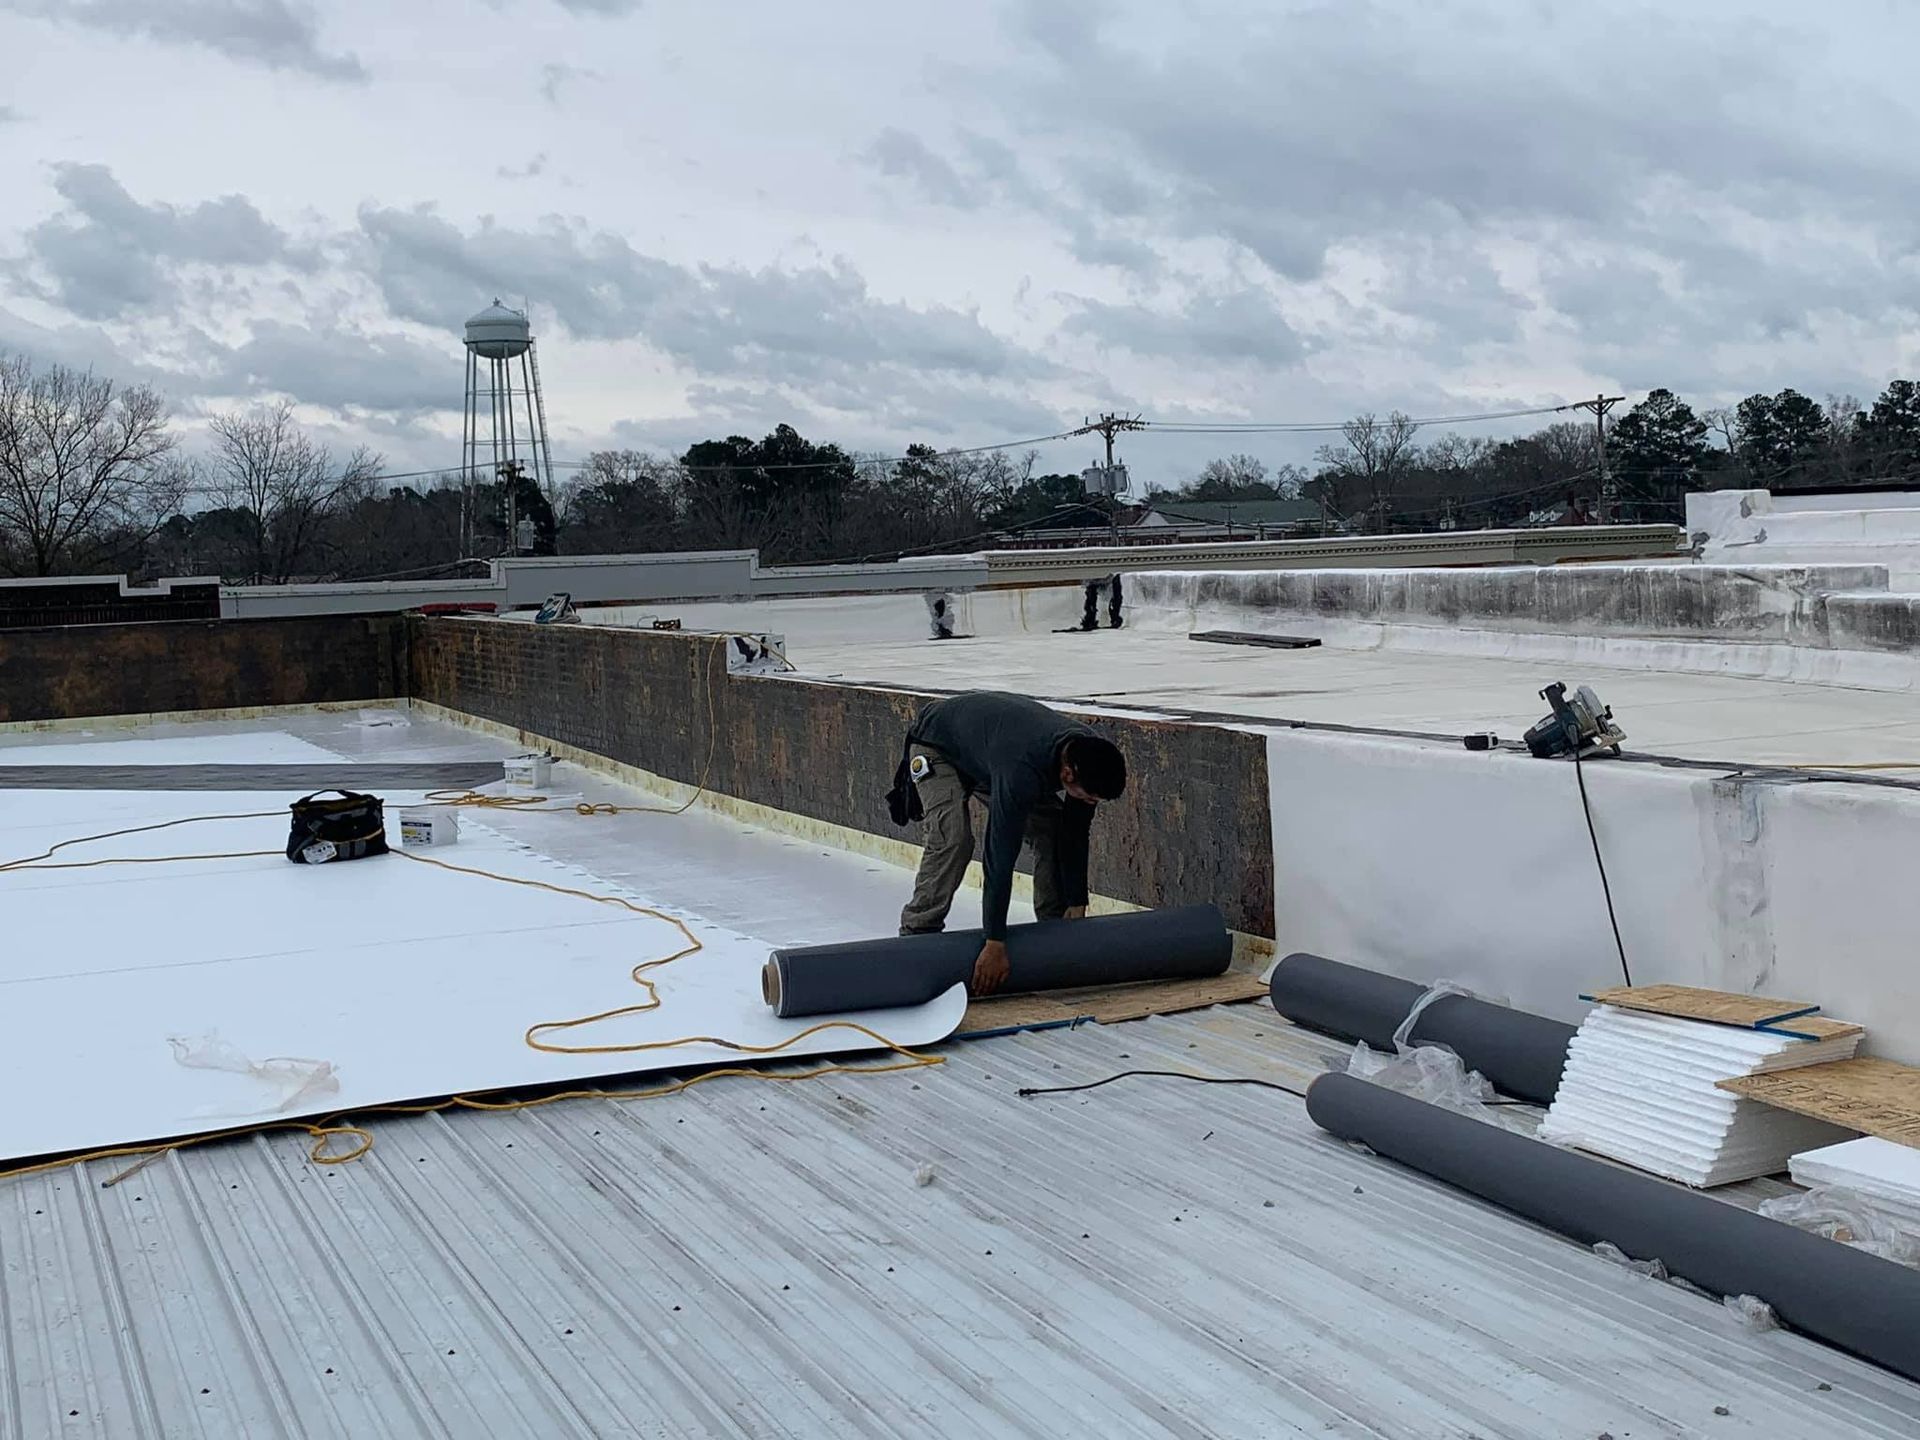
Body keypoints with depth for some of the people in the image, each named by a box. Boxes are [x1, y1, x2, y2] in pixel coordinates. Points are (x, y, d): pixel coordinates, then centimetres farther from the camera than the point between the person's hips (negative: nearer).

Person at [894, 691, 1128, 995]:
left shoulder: (1088, 753, -23)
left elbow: (1075, 837, -9)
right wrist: (995, 944, -41)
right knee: (953, 839, -28)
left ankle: (1055, 924, 7)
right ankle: (917, 932, -18)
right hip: (937, 746, -7)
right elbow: (1001, 855, -43)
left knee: (1053, 830, -4)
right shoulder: (1021, 771, -45)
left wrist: (1077, 906, -7)